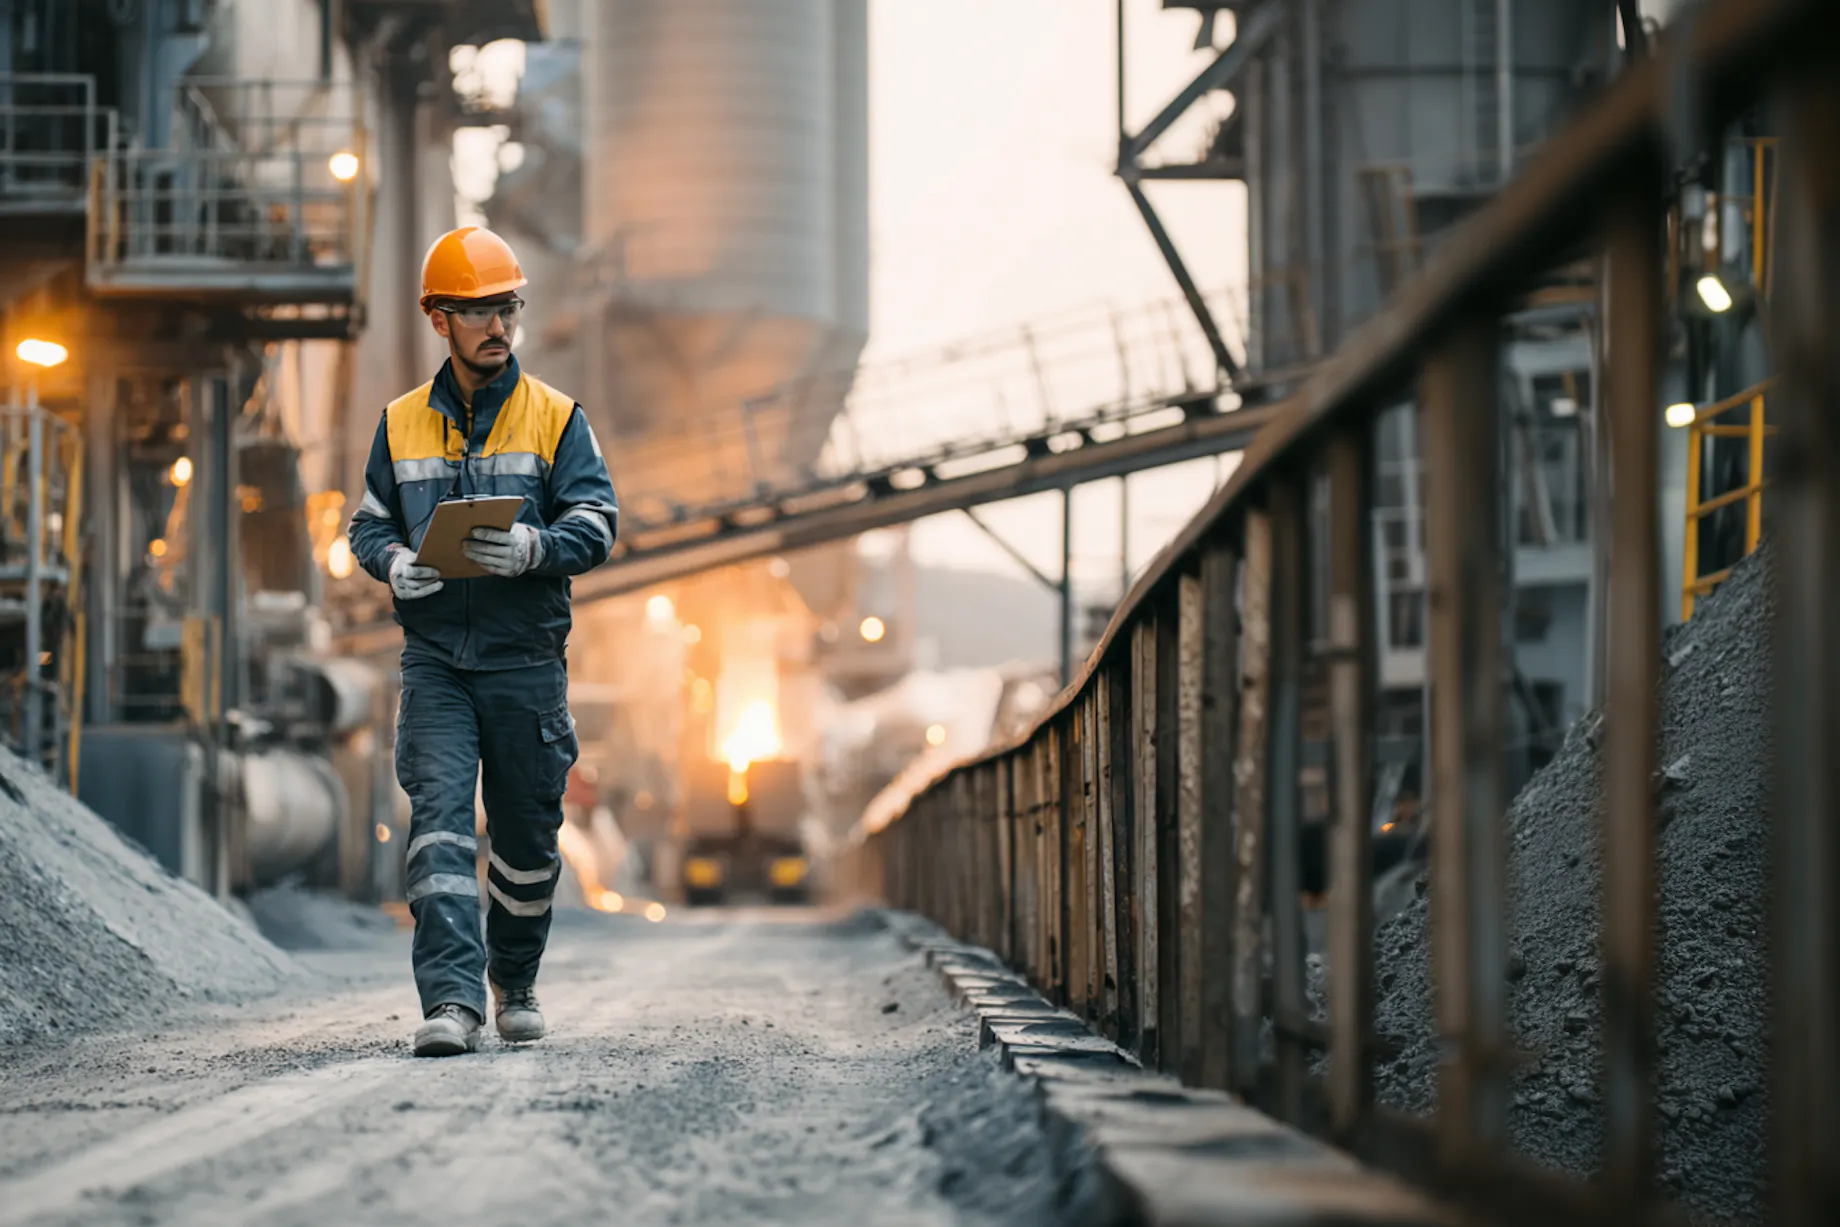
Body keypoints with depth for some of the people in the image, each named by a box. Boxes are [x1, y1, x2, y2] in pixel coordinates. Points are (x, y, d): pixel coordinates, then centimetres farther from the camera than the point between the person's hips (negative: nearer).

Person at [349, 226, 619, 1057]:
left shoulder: (555, 418, 3)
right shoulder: (402, 424, 10)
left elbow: (597, 524, -2)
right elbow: (369, 524, 15)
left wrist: (535, 547, -23)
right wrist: (395, 563, -8)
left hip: (526, 658, 0)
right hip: (434, 659, 0)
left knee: (526, 833, 9)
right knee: (438, 813, -14)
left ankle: (515, 982, 30)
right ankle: (451, 999, -21)